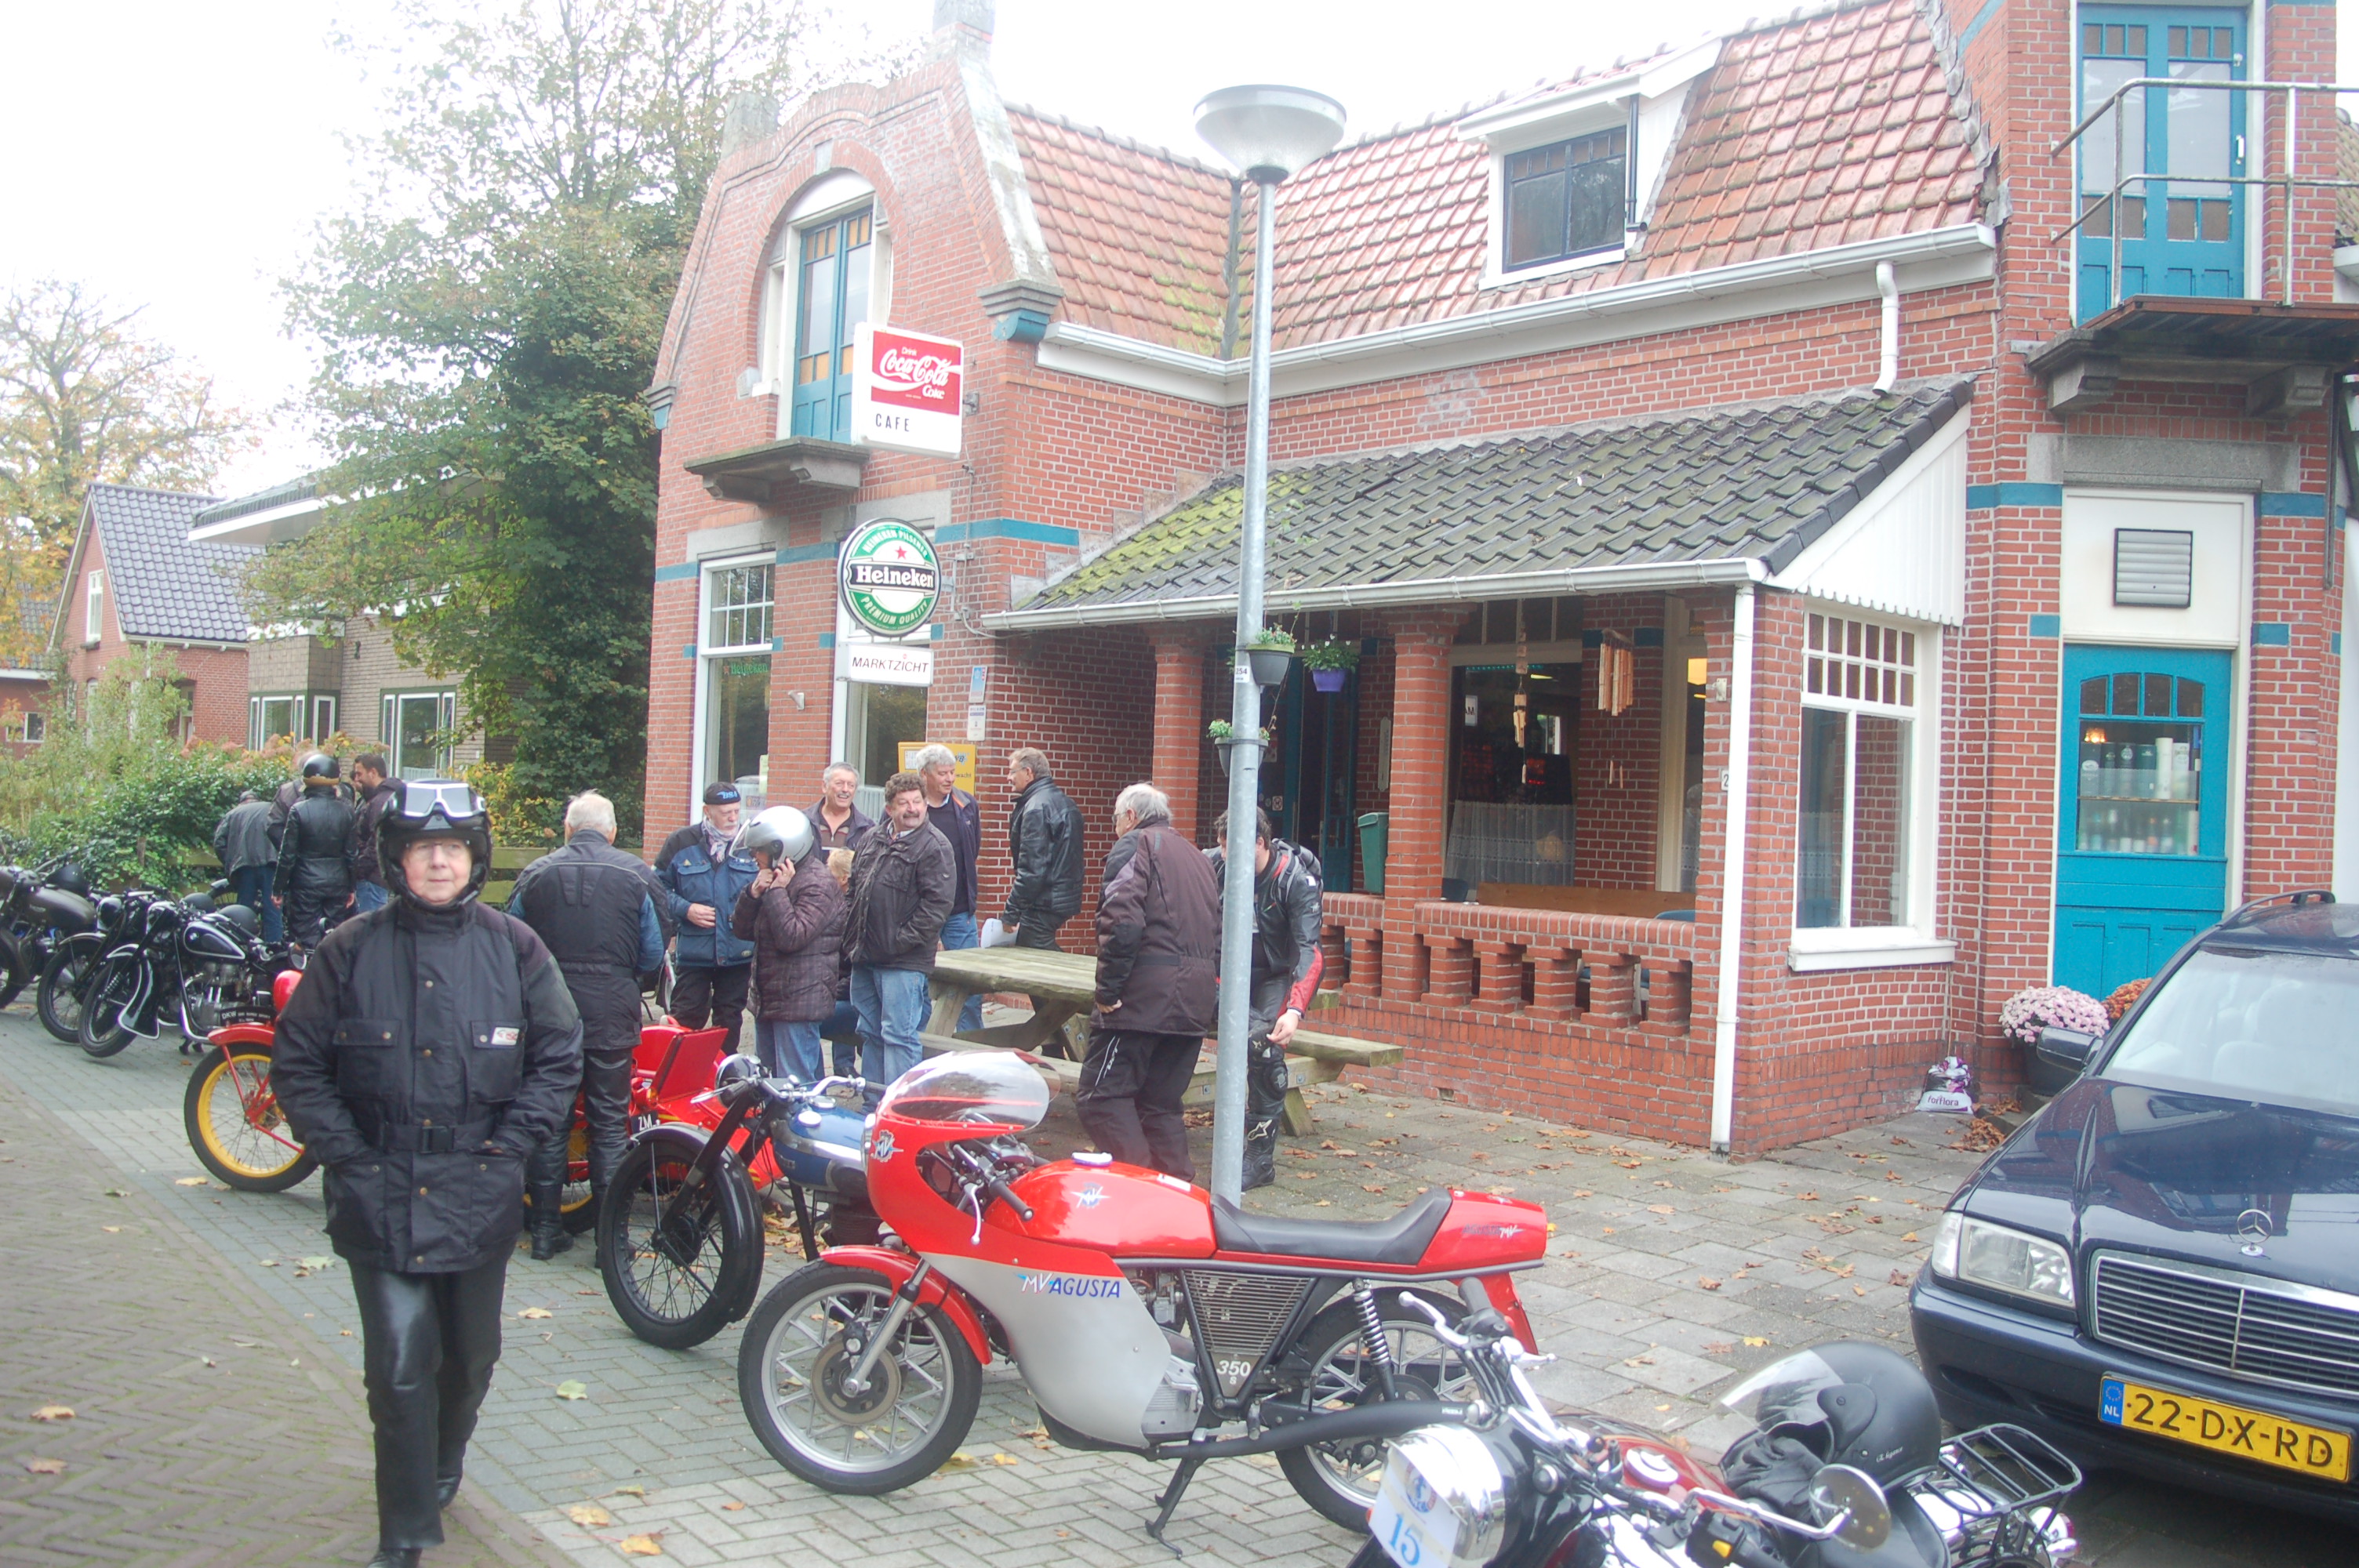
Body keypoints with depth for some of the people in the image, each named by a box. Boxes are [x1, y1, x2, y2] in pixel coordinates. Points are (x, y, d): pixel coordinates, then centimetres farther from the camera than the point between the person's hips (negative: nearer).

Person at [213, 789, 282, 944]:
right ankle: (275, 948, -11)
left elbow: (219, 843, 8)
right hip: (269, 862, -1)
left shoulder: (232, 814, 21)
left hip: (243, 866, 1)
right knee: (272, 911, -3)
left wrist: (229, 866, 14)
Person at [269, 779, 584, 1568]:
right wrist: (346, 1153, -6)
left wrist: (508, 1144, -4)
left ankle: (442, 1468, 45)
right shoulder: (350, 950, -2)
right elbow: (297, 1064, 3)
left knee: (470, 1357, 17)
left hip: (479, 1196, 2)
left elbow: (559, 1057, 5)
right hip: (380, 1198, -1)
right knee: (399, 1366, -5)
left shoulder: (513, 948, -1)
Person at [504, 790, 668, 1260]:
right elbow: (653, 953, 0)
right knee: (610, 1123, 5)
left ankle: (545, 1228, 16)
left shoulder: (536, 874, 0)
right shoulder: (636, 875, -3)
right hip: (612, 1014, -1)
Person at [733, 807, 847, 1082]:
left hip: (798, 1001, -10)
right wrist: (753, 894, -4)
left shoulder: (817, 885, -15)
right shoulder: (776, 879, 16)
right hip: (768, 999, 10)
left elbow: (792, 937, -25)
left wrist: (777, 891, -19)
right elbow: (743, 928, 13)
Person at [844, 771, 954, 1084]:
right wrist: (851, 938, 13)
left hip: (903, 963, -8)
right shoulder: (872, 840, 13)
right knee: (870, 1033, 16)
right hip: (864, 958, 8)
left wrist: (901, 941, -17)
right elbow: (853, 889, 22)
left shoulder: (935, 847, -10)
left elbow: (937, 904, -16)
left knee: (898, 1035, -5)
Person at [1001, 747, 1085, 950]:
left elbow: (1031, 869, -21)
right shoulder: (1063, 802, 15)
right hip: (1063, 900, 10)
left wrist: (1011, 914, -18)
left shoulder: (1036, 808, -16)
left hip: (1042, 904, -10)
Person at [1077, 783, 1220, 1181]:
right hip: (1196, 1004, 8)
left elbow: (1122, 923, -15)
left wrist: (1108, 990, -13)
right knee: (1161, 1104, 13)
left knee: (1102, 1096, -7)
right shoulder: (1198, 857, 26)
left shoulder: (1134, 845, 0)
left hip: (1147, 996, -8)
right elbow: (1217, 934, 26)